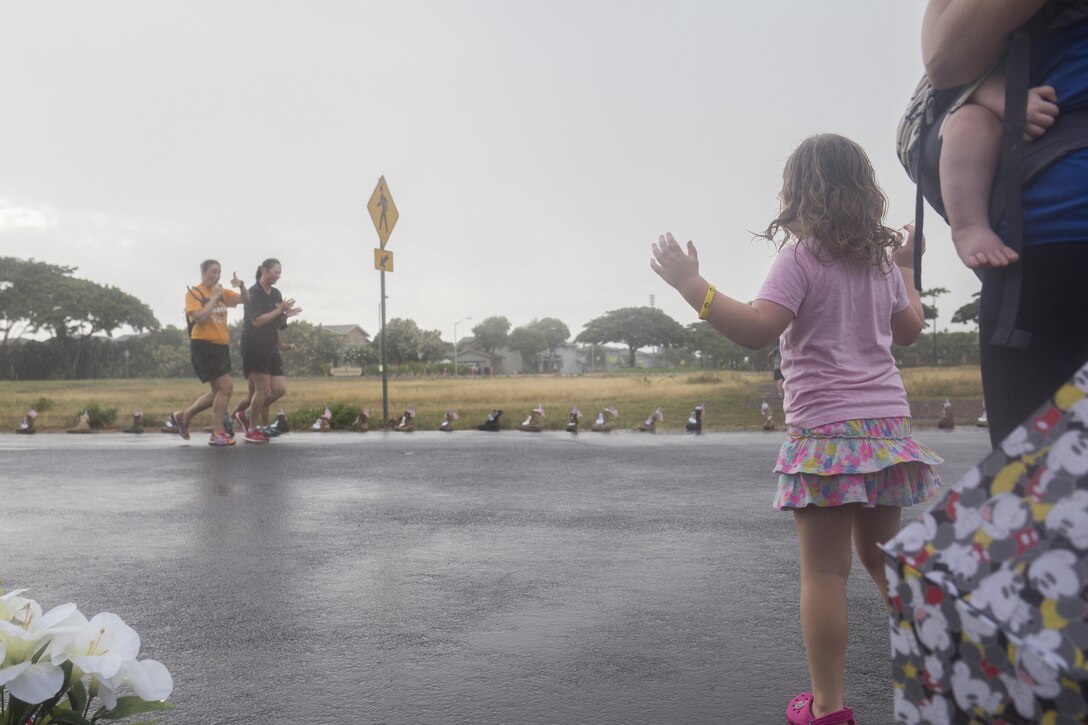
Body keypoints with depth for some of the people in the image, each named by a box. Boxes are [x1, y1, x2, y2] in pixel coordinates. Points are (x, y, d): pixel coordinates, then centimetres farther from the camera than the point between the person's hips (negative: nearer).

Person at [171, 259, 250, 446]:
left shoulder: (222, 292, 13)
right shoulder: (193, 293, -6)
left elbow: (245, 299, 11)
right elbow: (200, 318, -19)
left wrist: (241, 286, -7)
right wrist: (214, 297, -17)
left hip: (221, 346, 8)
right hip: (203, 346, -8)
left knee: (218, 392, 12)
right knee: (226, 387, -12)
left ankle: (182, 417, 27)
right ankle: (217, 434, -3)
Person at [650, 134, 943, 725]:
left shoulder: (802, 256, -9)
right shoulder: (881, 260, 12)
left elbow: (757, 330, -22)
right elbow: (908, 329, 25)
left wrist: (690, 284, -20)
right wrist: (905, 270, 40)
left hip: (827, 431, -7)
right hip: (888, 425, 7)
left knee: (823, 571, -1)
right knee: (880, 554, 22)